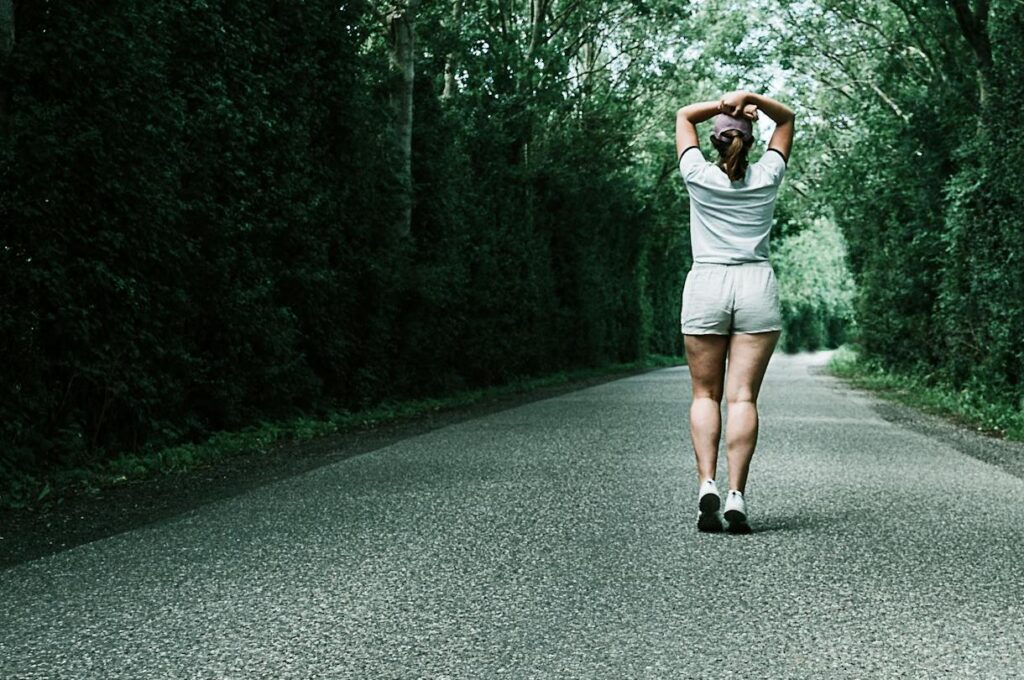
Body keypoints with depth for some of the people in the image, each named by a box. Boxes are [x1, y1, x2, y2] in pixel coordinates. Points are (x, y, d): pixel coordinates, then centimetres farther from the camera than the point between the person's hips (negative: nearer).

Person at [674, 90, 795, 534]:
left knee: (705, 394, 6)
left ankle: (706, 484, -11)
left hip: (705, 286, -1)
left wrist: (723, 104, 2)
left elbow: (684, 116, 15)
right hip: (757, 288, 1)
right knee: (743, 397, -4)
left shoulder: (700, 177, 0)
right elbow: (787, 118, 18)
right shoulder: (766, 177, 4)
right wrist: (752, 100, 0)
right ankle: (736, 495, -12)